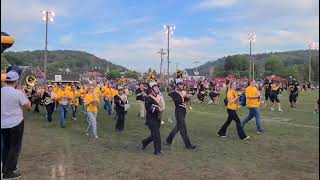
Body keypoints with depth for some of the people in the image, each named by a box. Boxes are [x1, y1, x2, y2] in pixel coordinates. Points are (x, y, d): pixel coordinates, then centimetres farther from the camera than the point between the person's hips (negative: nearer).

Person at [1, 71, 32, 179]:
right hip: (15, 124, -6)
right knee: (15, 147, 7)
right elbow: (29, 107, -10)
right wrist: (24, 93, -2)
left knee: (5, 146, 20)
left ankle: (5, 167, 33)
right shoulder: (18, 93, -18)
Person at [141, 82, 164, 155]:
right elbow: (148, 108, -23)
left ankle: (145, 142, 39)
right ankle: (157, 151, 1)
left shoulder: (156, 97, 16)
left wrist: (161, 109, 7)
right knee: (156, 135, -8)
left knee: (154, 135, 17)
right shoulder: (148, 98, -13)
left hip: (156, 119, 9)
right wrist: (158, 109, -25)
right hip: (151, 120, -9)